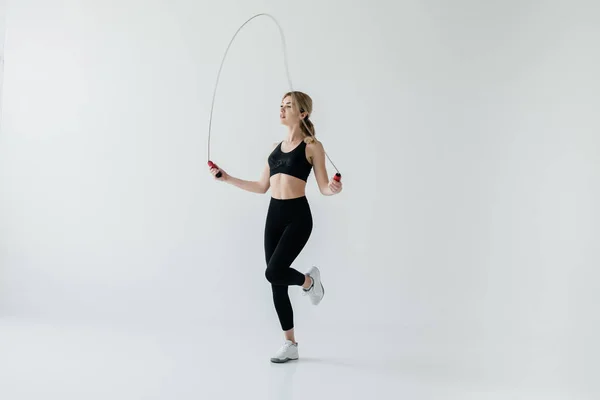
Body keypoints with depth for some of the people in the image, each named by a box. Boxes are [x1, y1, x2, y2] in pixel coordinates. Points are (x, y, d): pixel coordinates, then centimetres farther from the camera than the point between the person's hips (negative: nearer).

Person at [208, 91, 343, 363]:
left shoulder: (312, 146, -3)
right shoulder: (276, 147, 15)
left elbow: (323, 188, -6)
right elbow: (262, 187, 17)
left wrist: (334, 189, -28)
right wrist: (227, 178, 15)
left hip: (297, 216, -6)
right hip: (274, 215, 6)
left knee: (274, 272, -20)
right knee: (276, 283, 5)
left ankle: (309, 280, 16)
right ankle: (291, 345, 18)